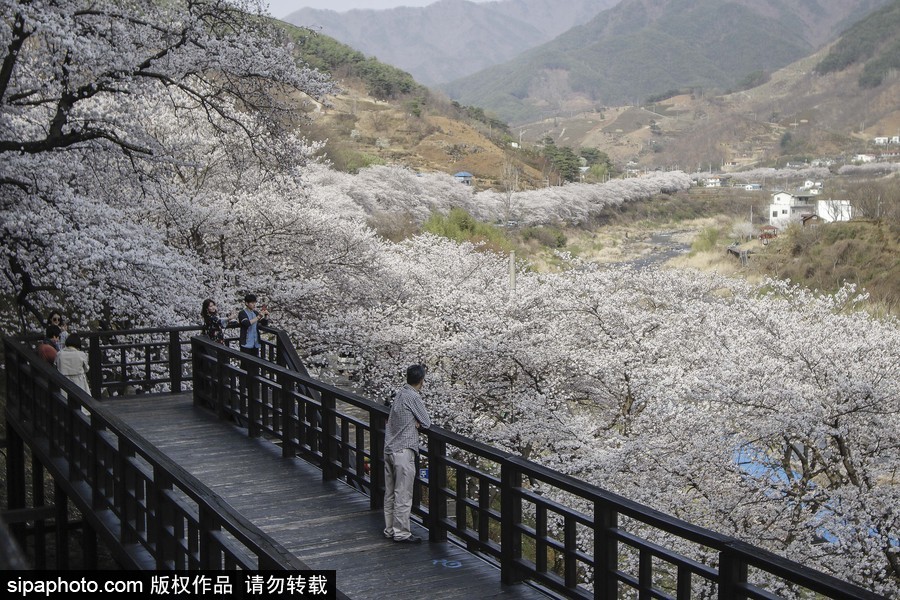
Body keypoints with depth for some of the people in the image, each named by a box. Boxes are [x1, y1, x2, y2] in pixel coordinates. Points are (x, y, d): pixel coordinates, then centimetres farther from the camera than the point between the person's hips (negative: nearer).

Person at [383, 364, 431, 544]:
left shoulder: (400, 393, 12)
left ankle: (389, 529, 20)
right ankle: (401, 533, 1)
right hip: (403, 451, -9)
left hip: (389, 449, 9)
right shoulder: (413, 397, -13)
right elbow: (426, 423, -8)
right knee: (403, 495, -3)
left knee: (390, 493, 13)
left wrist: (413, 421, 0)